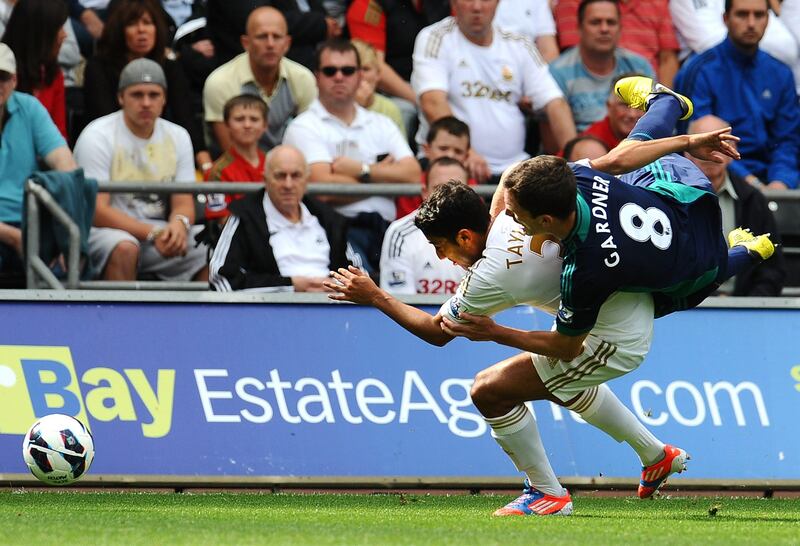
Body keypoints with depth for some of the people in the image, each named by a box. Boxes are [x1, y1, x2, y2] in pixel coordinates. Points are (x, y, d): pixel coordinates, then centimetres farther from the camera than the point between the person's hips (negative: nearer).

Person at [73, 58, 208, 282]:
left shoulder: (177, 137, 9)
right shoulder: (97, 137, -9)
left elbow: (184, 203, 6)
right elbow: (96, 211, -16)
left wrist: (179, 223, -22)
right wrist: (152, 233, -28)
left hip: (159, 231, 5)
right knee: (124, 248, -39)